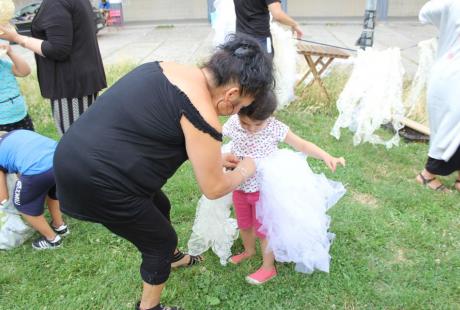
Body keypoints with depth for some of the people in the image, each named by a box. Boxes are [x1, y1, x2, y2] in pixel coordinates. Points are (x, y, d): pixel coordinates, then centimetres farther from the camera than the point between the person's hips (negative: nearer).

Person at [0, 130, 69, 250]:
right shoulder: (17, 133, 32)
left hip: (37, 170, -6)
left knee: (23, 204, 24)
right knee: (52, 191, 37)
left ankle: (52, 239, 38)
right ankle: (60, 226, 55)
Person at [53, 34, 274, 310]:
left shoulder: (171, 71, 8)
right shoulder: (201, 113, -18)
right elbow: (214, 188, -7)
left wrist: (212, 158, 24)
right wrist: (244, 171, 13)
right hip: (94, 180, -9)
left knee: (160, 207, 30)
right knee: (162, 241, 14)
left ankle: (173, 257, 58)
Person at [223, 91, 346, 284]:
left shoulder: (275, 128, -22)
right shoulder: (233, 124, -16)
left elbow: (301, 145, -14)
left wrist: (326, 157, -26)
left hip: (263, 190, -4)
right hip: (240, 187, 4)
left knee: (263, 229, 12)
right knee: (243, 224, 25)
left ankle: (268, 268, 35)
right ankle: (249, 251, 55)